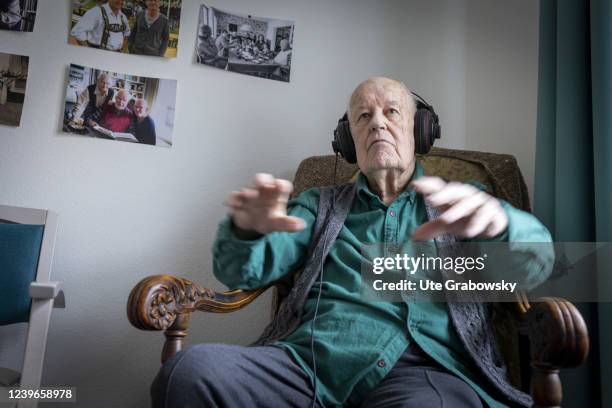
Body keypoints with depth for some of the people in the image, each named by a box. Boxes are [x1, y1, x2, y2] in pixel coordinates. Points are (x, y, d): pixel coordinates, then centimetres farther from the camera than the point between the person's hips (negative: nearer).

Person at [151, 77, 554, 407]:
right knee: (192, 369, -26)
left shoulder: (460, 204, 21)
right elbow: (242, 272, 12)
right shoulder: (320, 204, 23)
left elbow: (537, 263, 4)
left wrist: (498, 222, -21)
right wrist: (247, 229, -14)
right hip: (309, 360, 3)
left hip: (422, 368, -1)